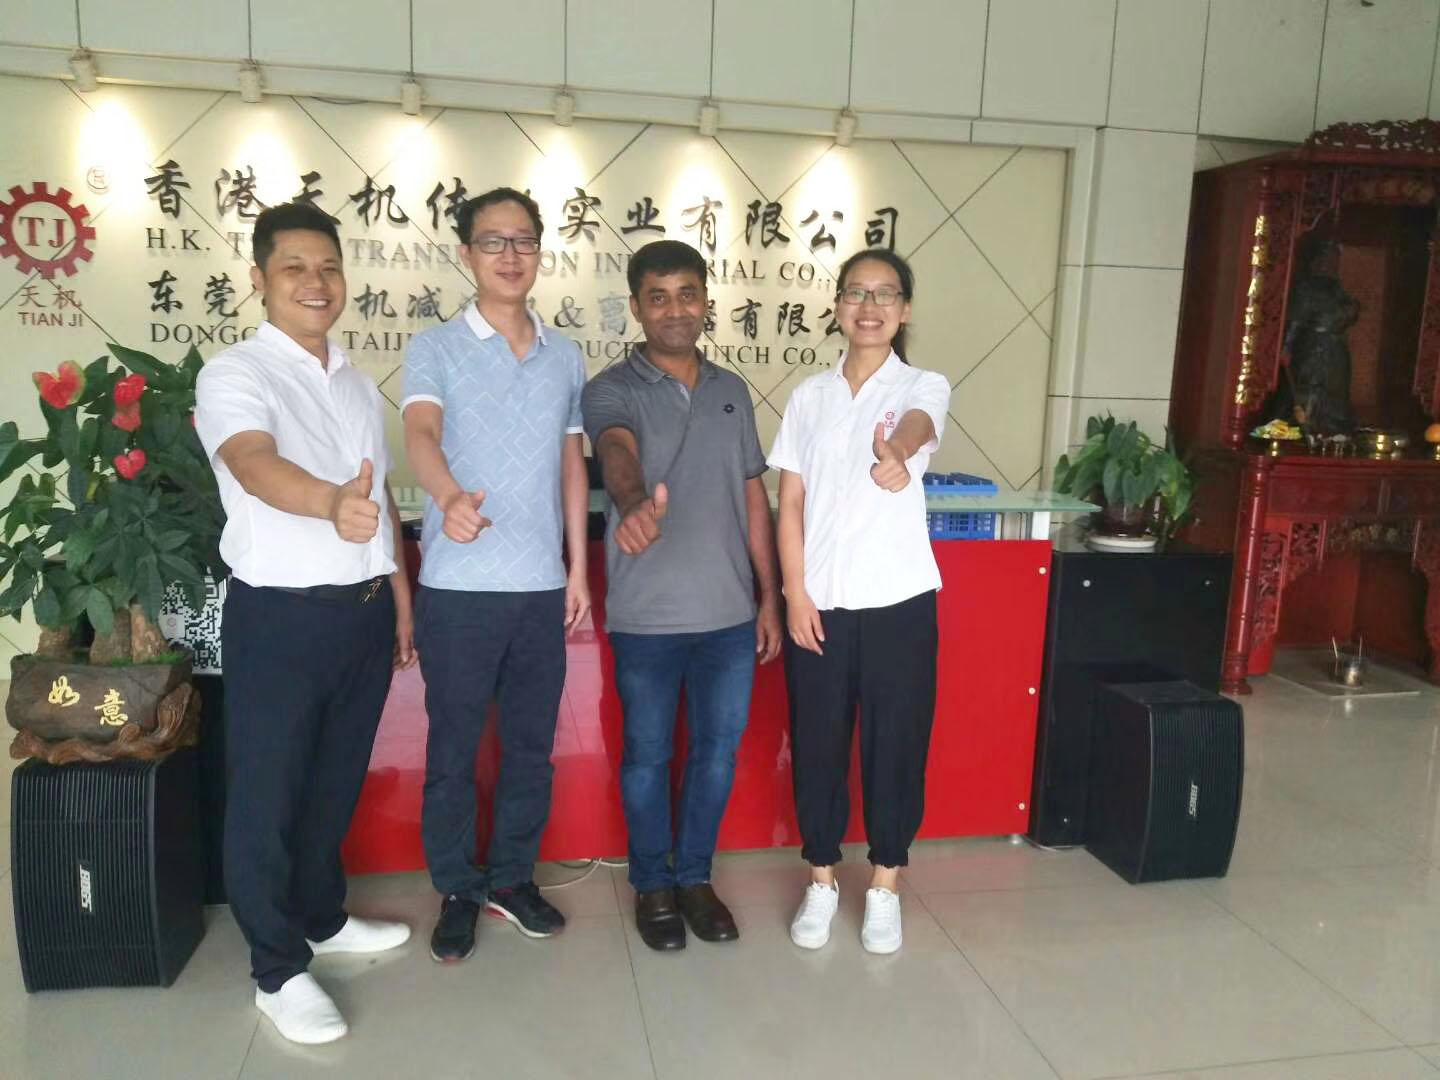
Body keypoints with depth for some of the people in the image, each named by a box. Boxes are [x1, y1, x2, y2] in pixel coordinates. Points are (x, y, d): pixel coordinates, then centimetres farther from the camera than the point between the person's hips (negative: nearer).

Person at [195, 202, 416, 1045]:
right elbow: (255, 464, -31)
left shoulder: (360, 384, 12)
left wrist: (402, 600, 15)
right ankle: (278, 970, 20)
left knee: (338, 780, 19)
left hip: (365, 609, 6)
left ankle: (323, 918, 38)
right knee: (268, 792, 6)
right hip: (280, 614, -6)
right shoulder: (233, 375, -10)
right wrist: (330, 503, -52)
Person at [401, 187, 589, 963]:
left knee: (532, 743, 13)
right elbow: (421, 434, -21)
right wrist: (449, 497, -43)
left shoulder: (566, 355, 10)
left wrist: (578, 567, 11)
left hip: (543, 585, 4)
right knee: (454, 746, 8)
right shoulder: (434, 349, -3)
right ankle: (457, 891, 26)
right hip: (458, 586, -3)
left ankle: (512, 878, 31)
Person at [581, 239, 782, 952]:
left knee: (718, 751, 13)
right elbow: (618, 454, -28)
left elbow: (753, 497, 13)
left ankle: (695, 876, 33)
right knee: (648, 755, 10)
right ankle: (652, 885, 30)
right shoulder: (612, 390, -5)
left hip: (730, 612, 4)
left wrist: (770, 597, 10)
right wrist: (635, 503, -51)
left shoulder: (732, 391, 10)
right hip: (647, 617, -4)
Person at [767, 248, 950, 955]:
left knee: (895, 745, 7)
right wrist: (794, 594, -5)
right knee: (816, 745, 9)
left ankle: (884, 887, 26)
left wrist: (895, 456, -51)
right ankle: (822, 881, 27)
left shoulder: (924, 386, -1)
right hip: (819, 603, 2)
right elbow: (790, 504, 5)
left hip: (898, 602, -2)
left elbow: (915, 427, -27)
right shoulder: (810, 397, 7)